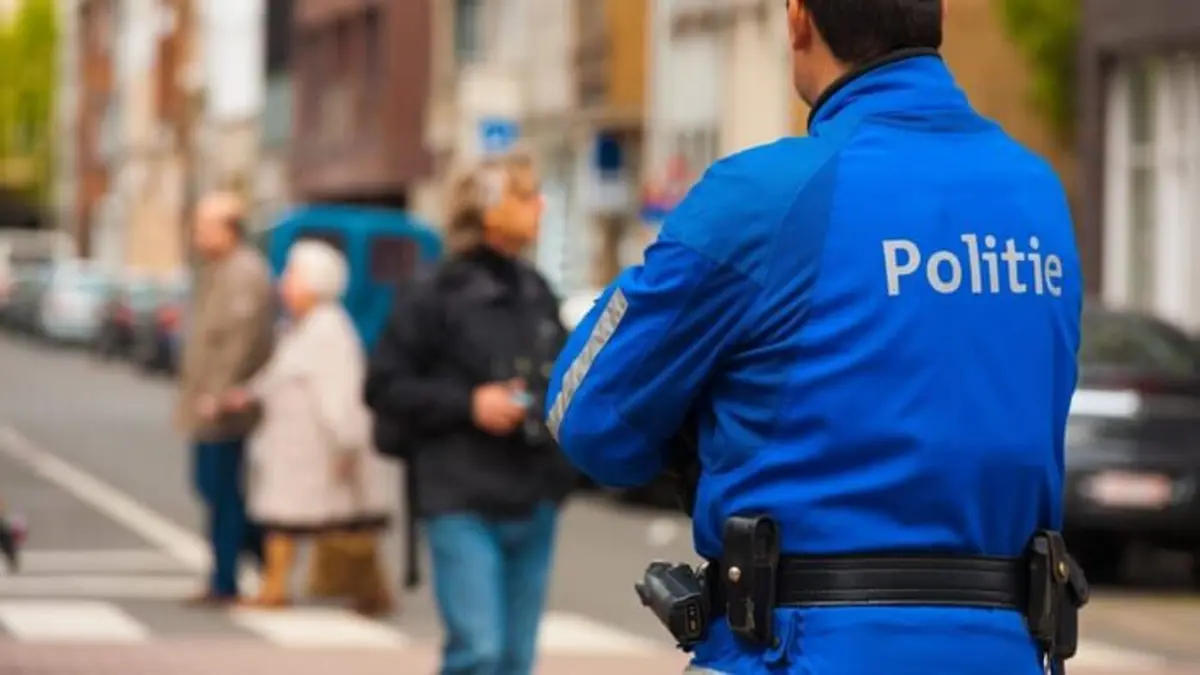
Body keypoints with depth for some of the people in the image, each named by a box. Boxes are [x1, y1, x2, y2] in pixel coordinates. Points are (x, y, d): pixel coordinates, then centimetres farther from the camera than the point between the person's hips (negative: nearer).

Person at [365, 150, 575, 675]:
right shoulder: (435, 296, -7)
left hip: (533, 500, 6)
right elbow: (385, 386, -7)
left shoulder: (535, 293, 12)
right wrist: (468, 404, -16)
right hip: (464, 500, -6)